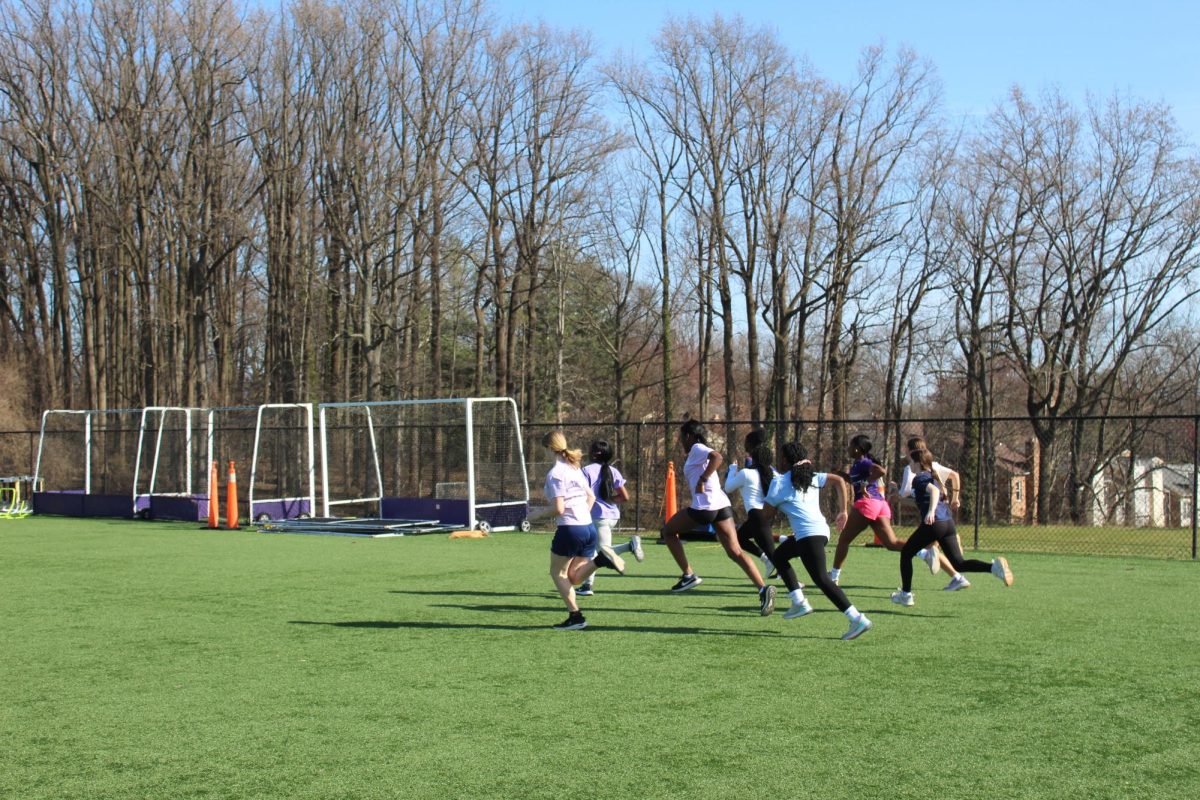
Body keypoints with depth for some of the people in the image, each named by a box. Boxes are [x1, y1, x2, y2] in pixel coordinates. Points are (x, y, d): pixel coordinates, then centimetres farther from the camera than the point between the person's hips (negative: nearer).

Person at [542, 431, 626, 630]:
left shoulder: (555, 473, -12)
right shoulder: (575, 468, 15)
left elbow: (559, 508, -17)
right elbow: (591, 497, 21)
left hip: (570, 529, -8)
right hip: (589, 527, 8)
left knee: (557, 573, 11)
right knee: (574, 578, 14)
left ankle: (575, 617, 4)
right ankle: (600, 559, -8)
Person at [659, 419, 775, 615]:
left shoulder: (697, 449, -4)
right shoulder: (700, 452, 23)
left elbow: (717, 457, -23)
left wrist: (702, 481, -19)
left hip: (704, 506, -8)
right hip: (722, 504, 8)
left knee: (668, 531, 14)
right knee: (735, 552, 0)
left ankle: (689, 575, 8)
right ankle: (763, 588, -17)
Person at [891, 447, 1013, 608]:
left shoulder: (919, 478, -2)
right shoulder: (933, 477, 24)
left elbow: (934, 490, -23)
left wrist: (931, 512, -37)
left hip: (933, 523, -8)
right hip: (948, 521, 8)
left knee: (906, 553, 13)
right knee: (959, 564, 1)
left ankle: (906, 595, 15)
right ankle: (994, 566, -24)